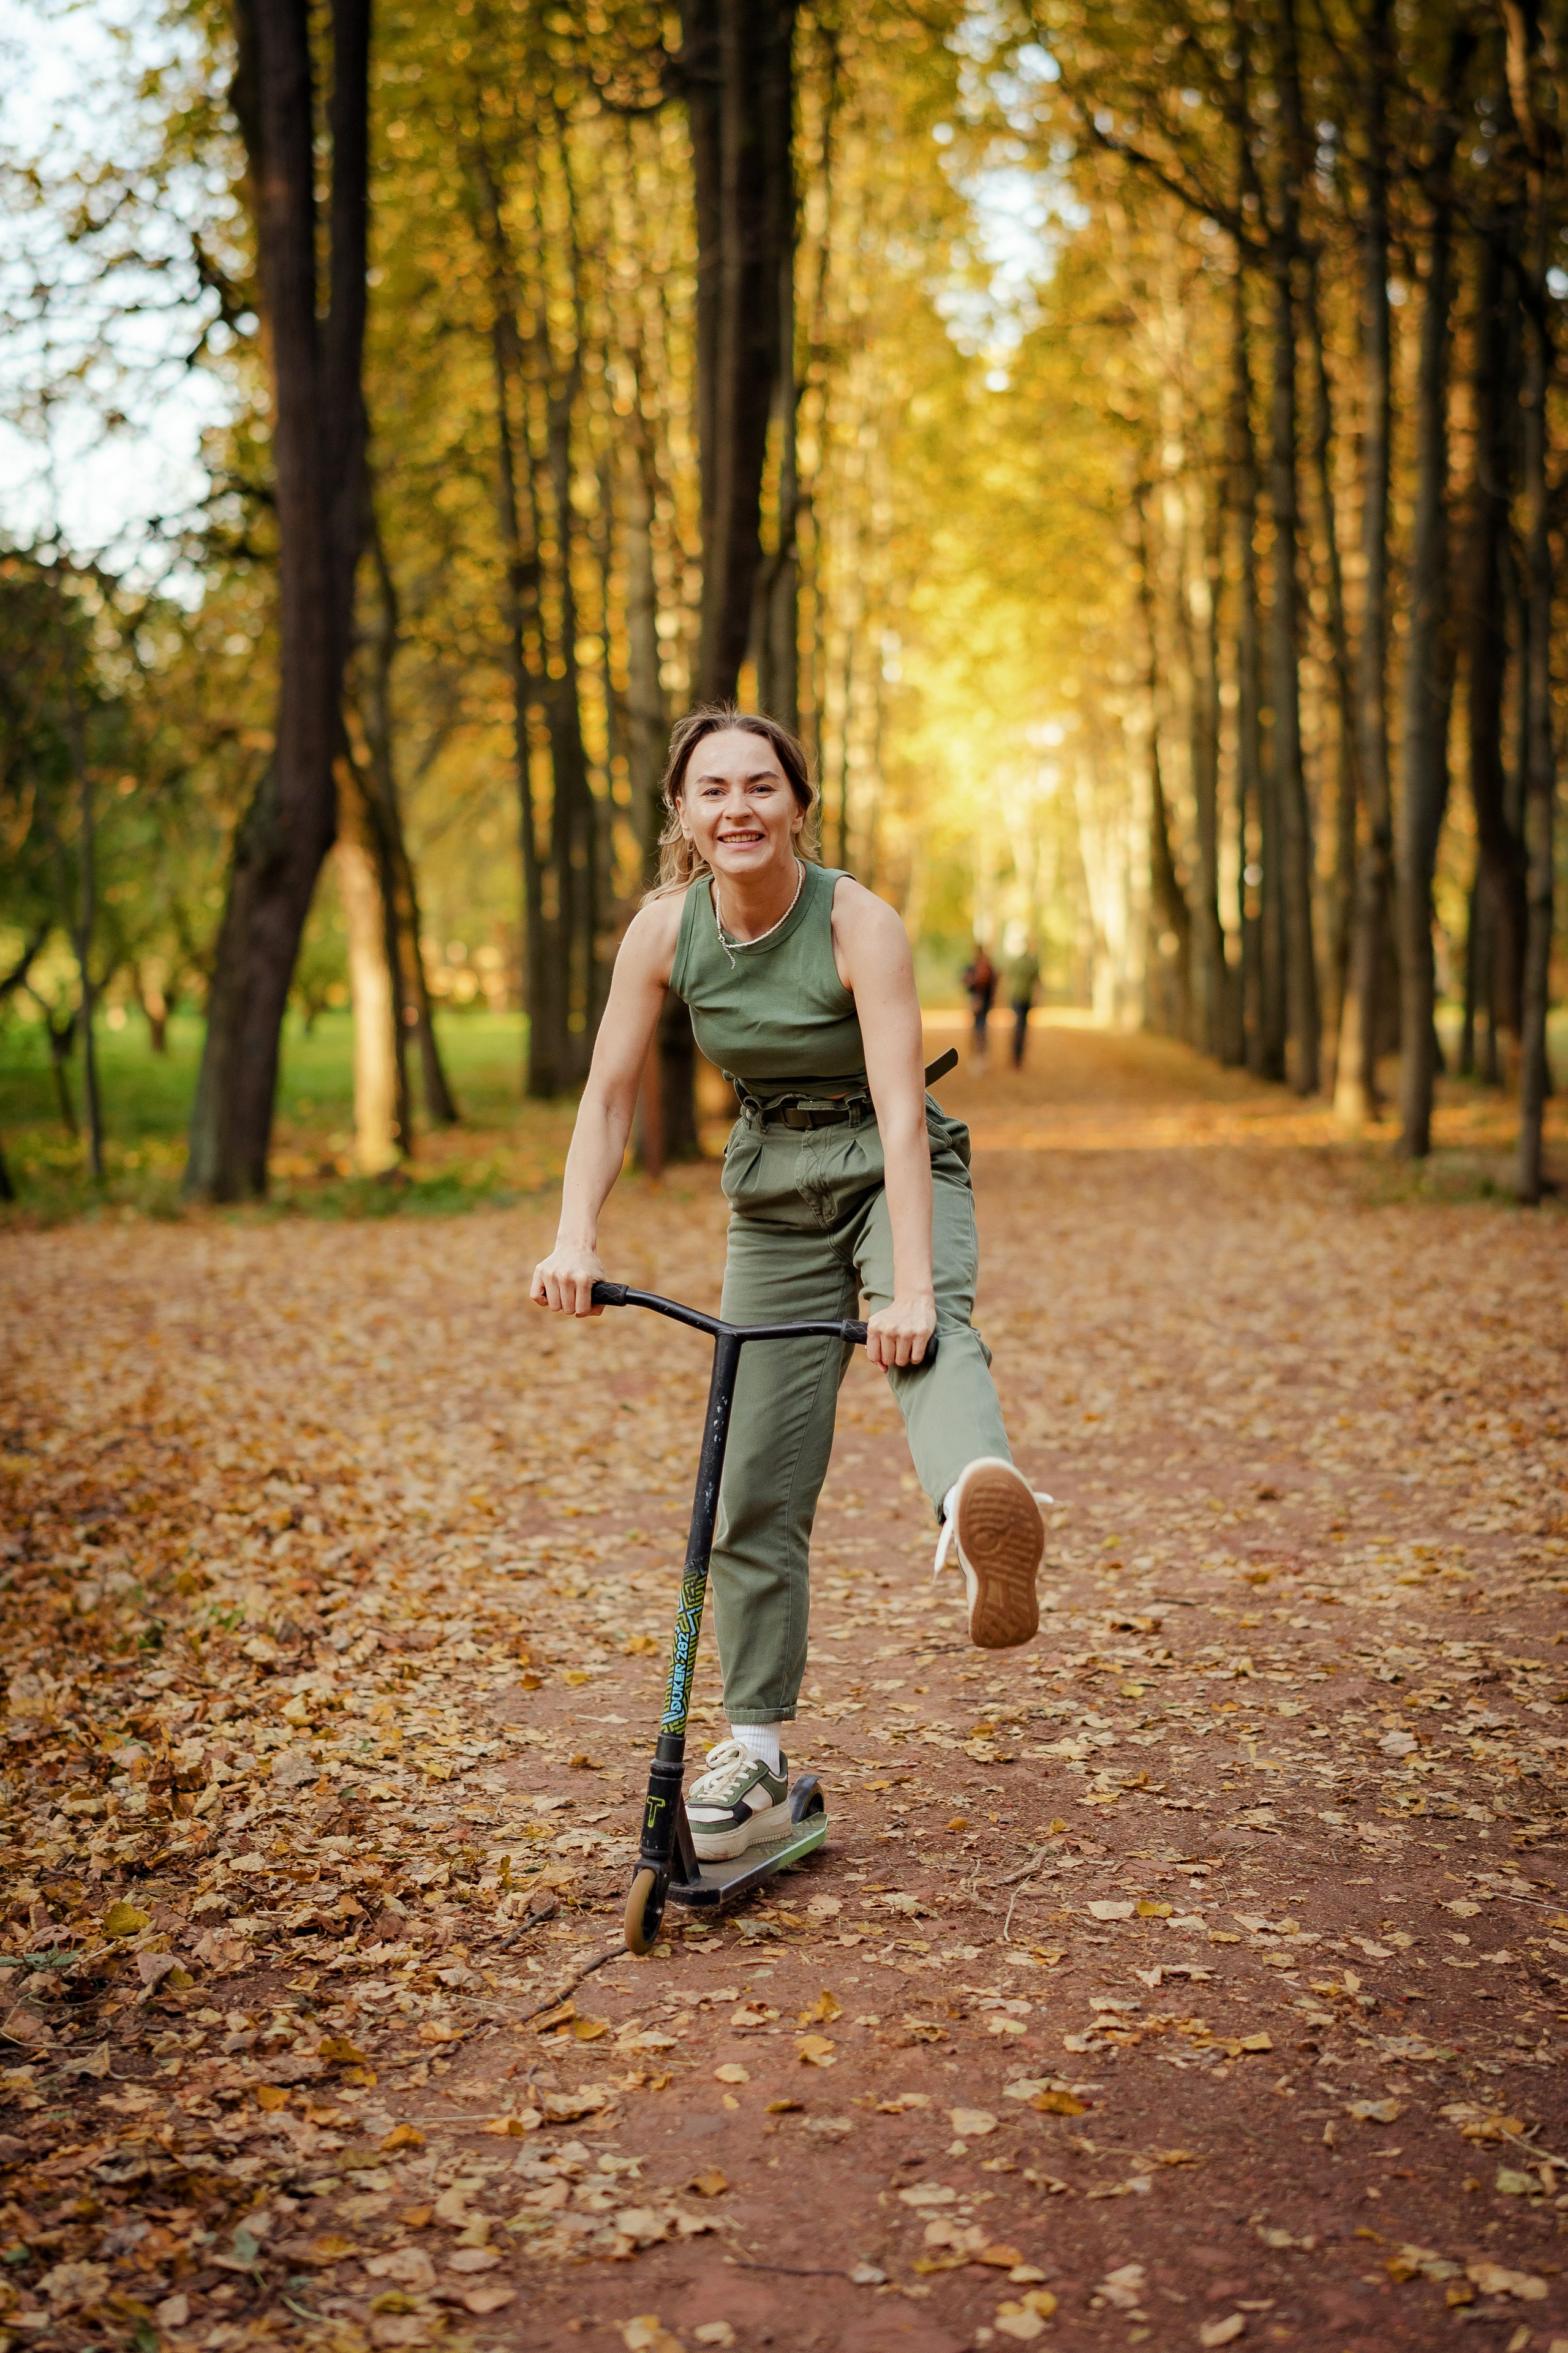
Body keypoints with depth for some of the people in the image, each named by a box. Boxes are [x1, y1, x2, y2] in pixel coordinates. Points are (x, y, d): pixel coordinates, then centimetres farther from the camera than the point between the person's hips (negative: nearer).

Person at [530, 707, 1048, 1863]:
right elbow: (609, 1097, -5)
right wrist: (576, 1239, -21)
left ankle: (983, 1516, -70)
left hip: (896, 1174, -4)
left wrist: (910, 1286, -38)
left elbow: (902, 1111, -28)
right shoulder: (666, 927, -9)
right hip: (776, 1195, 4)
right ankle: (755, 1756, 12)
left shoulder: (859, 921, -20)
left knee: (930, 1329, -39)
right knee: (756, 1490, 1)